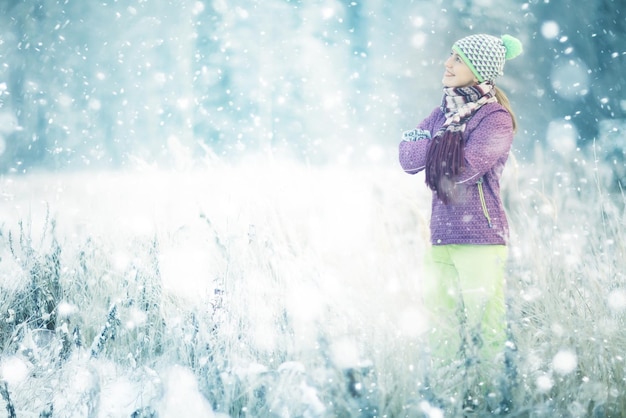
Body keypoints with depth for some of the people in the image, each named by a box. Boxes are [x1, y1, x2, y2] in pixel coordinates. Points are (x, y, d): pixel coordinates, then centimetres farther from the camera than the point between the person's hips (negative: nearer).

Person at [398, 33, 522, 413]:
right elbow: (408, 156, 4)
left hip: (480, 239, -7)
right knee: (443, 328, 11)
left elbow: (462, 168, -18)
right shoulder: (446, 111, 15)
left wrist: (437, 145, -1)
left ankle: (487, 393, 3)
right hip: (442, 238, 7)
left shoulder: (496, 118, -7)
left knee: (484, 328, -6)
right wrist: (444, 138, -9)